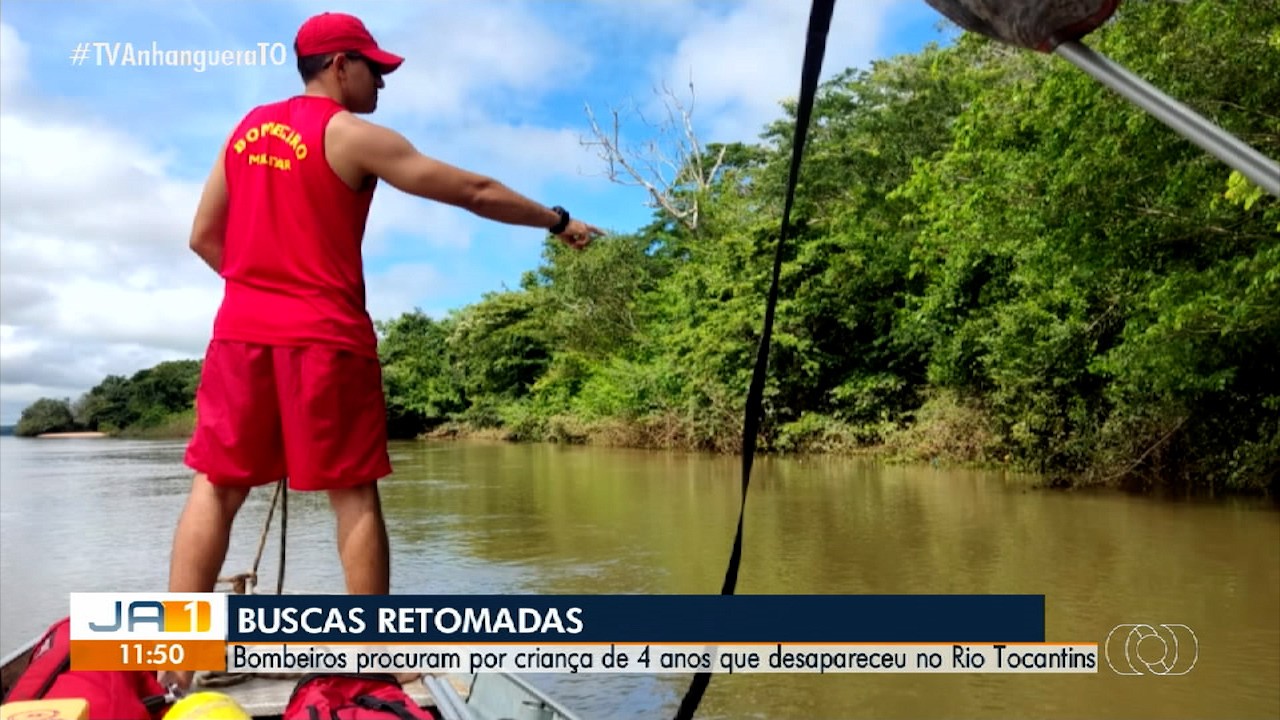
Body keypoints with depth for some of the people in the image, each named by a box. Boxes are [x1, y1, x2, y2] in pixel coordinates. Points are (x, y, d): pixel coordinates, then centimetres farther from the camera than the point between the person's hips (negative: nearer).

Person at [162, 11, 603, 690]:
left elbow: (204, 236, 16)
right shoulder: (354, 136, -4)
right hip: (325, 337, -5)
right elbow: (474, 192, -3)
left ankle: (176, 660, 7)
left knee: (216, 485, 8)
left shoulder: (247, 128, 15)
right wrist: (558, 221, 7)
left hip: (240, 329, 6)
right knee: (353, 494, 3)